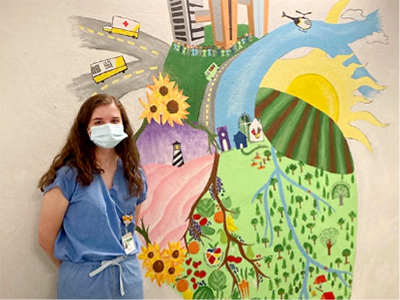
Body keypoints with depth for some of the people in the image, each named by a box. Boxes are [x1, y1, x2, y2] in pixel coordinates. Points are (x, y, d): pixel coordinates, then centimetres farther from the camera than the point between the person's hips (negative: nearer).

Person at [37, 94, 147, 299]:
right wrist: (76, 267, 4)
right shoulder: (68, 176, -13)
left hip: (129, 274, 4)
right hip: (84, 278, -4)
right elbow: (46, 237, -8)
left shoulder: (134, 174, 1)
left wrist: (121, 264, 10)